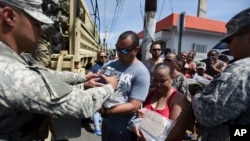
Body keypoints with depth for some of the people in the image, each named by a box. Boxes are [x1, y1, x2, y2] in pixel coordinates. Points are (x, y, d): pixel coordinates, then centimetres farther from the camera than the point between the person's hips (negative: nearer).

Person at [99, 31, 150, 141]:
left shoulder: (141, 72, -20)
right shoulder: (109, 65, -3)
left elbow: (133, 106, -23)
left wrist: (104, 111, -24)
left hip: (125, 130, -5)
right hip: (106, 123, 5)